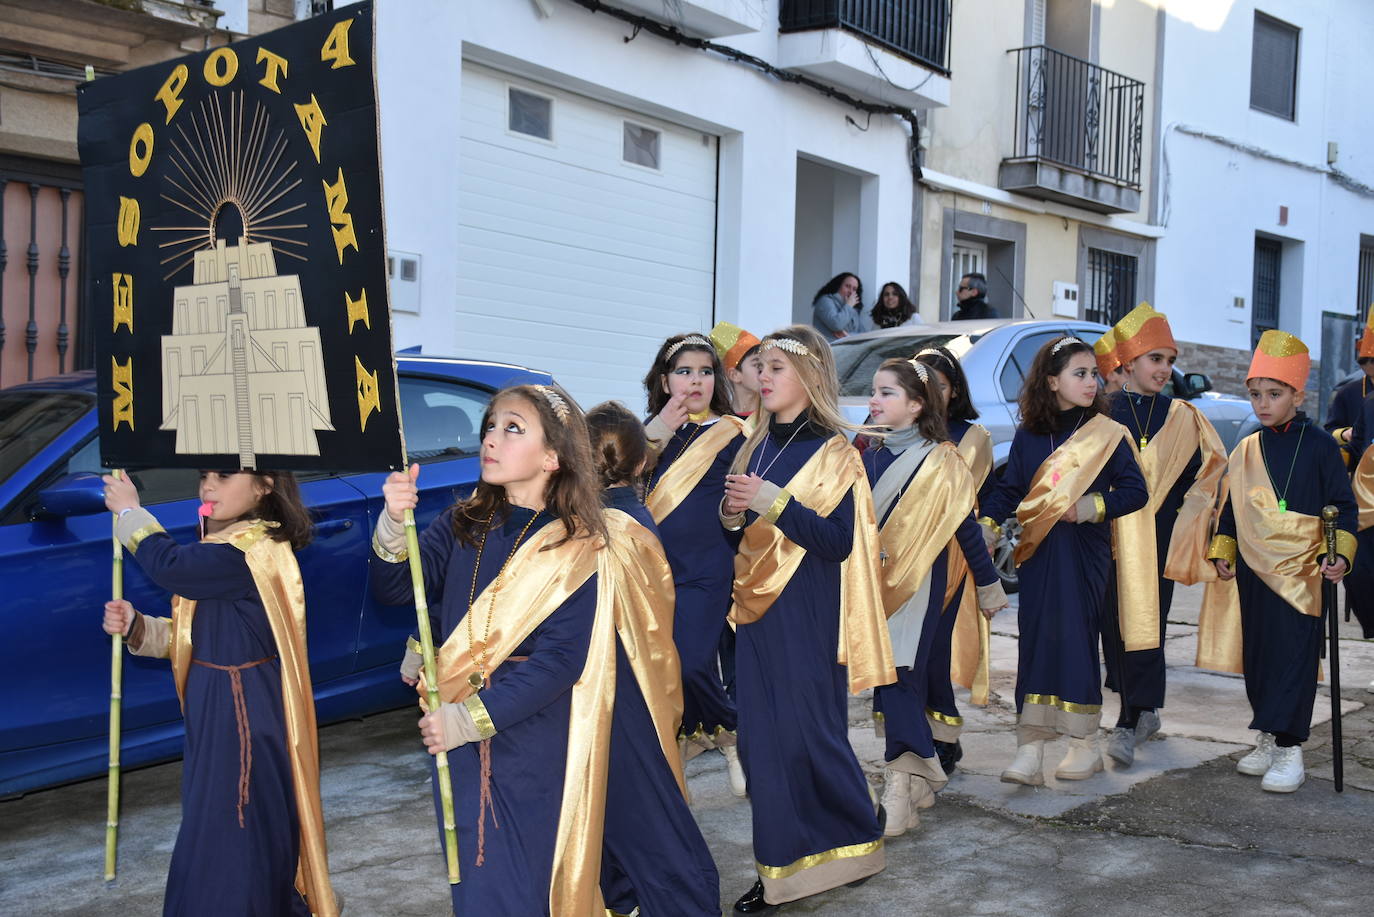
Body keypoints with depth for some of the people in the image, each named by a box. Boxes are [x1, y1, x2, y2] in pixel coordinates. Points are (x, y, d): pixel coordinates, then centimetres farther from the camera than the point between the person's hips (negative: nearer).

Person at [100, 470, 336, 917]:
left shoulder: (253, 551, -21)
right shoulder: (227, 548, 10)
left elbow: (169, 565, -28)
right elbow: (195, 636, 15)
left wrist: (130, 512, -10)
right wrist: (137, 627, -3)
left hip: (243, 716, -10)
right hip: (215, 712, 10)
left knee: (232, 844, -3)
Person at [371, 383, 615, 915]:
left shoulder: (576, 549, -9)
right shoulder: (461, 525, 2)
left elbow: (560, 661, -17)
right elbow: (392, 590, -9)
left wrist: (469, 720, -23)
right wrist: (394, 524, -27)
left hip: (533, 746, -3)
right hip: (456, 733, 4)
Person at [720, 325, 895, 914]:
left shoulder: (833, 454, -8)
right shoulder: (756, 447, 11)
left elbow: (839, 543, -16)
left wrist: (775, 502, -22)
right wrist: (731, 515, -6)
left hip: (808, 621, -6)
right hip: (758, 615, 6)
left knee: (807, 734, -2)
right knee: (761, 738, 7)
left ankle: (849, 848, 17)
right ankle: (779, 869, 18)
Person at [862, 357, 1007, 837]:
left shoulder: (941, 461, -6)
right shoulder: (868, 458, 9)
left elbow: (965, 527, -2)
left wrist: (989, 585, 2)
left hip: (918, 586, -5)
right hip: (874, 585, 6)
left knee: (900, 676, -12)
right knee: (889, 678, 7)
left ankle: (901, 786, -9)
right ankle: (921, 775, 20)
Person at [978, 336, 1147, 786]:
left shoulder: (1106, 433, 0)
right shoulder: (1028, 436, 7)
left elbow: (1135, 490, 0)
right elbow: (1008, 489, 9)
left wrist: (1096, 506, -14)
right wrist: (988, 522, -8)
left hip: (1084, 553, -2)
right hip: (1037, 552, 3)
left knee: (1076, 639, -2)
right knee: (1035, 643, 1)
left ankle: (1085, 744, 14)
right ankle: (1029, 749, 3)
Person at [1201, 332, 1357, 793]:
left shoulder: (1319, 446, -4)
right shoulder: (1246, 451, 9)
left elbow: (1343, 505, -3)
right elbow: (1230, 507, 18)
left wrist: (1339, 553, -14)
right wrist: (1223, 551, 10)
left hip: (1302, 573, -5)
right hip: (1253, 573, 5)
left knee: (1294, 659, -7)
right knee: (1257, 657, 10)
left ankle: (1289, 751, -3)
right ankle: (1268, 740, 23)